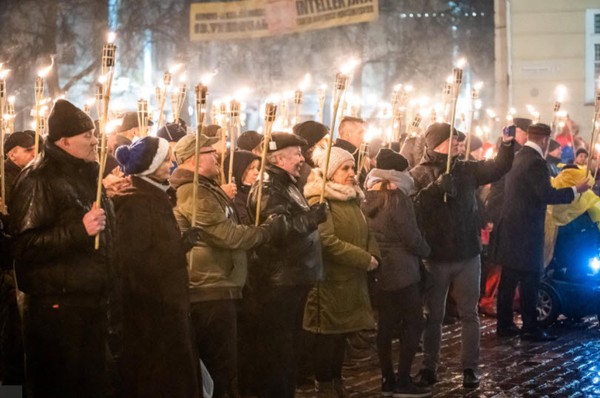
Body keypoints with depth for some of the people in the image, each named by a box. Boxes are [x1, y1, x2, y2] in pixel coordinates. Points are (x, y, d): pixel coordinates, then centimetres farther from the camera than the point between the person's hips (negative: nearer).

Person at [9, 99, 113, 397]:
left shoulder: (87, 175, 16)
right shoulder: (39, 180, -11)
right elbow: (25, 245, -21)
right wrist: (79, 230, -26)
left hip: (90, 304, 8)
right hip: (56, 308, -8)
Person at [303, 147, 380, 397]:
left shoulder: (352, 199, 16)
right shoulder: (319, 199, -13)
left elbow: (366, 233, 18)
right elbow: (327, 241, -22)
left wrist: (374, 256, -4)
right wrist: (365, 260, -18)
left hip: (351, 279, 8)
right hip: (330, 280, -8)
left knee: (342, 333, 13)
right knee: (328, 335, -2)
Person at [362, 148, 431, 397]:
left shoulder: (369, 198, 6)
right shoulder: (397, 198, -16)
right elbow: (411, 236, -14)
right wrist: (426, 251, 3)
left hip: (380, 270, 8)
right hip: (401, 271, -8)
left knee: (386, 325, 11)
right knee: (413, 324, -2)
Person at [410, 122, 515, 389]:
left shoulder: (466, 169, 6)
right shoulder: (419, 174, -5)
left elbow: (498, 167, -1)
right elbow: (413, 204, -20)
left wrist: (507, 144, -15)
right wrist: (436, 187, -31)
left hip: (467, 255, 3)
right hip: (435, 257, -3)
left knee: (469, 314, 7)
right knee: (434, 315, 8)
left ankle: (470, 367, 15)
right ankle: (429, 366, 18)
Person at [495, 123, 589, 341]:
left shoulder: (518, 157, 12)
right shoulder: (535, 161, -17)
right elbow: (546, 195, -21)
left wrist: (550, 185, 31)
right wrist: (575, 190, -10)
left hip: (511, 227, 9)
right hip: (525, 230, -9)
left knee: (509, 279, 12)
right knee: (529, 280, -3)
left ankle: (504, 324, 16)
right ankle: (530, 328, 0)